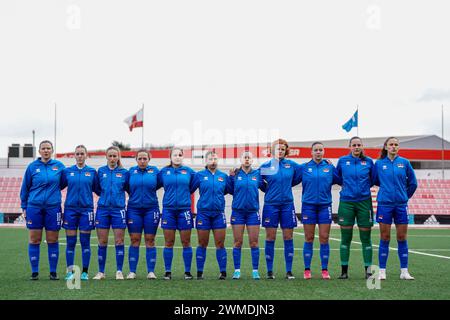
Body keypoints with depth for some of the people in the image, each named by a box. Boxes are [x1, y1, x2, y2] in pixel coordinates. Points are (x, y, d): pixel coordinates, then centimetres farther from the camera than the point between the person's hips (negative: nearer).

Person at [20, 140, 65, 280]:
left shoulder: (59, 166, 3)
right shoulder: (32, 167, 3)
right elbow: (25, 188, 7)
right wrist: (24, 207, 5)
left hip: (53, 207, 0)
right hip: (34, 207, 0)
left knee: (52, 240, 3)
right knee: (34, 240, 2)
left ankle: (53, 272, 11)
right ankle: (34, 272, 11)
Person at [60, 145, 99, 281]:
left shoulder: (92, 172, 5)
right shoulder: (67, 171, 6)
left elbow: (98, 189, 9)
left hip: (86, 209, 0)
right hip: (70, 209, 1)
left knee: (85, 242, 1)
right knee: (70, 242, 2)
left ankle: (85, 272, 8)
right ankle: (70, 271, 9)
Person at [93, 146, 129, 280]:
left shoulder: (124, 172, 3)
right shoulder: (101, 171, 6)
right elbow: (97, 189, 14)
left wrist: (118, 194, -3)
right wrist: (105, 195, 2)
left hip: (118, 209, -1)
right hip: (103, 209, 1)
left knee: (119, 241, 0)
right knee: (102, 242, 3)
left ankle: (119, 271, 7)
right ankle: (101, 272, 11)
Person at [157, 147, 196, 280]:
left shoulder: (189, 171, 4)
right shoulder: (163, 172, 4)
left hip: (184, 209, 0)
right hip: (168, 209, 0)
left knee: (186, 242, 3)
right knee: (169, 243, 3)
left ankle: (187, 272, 11)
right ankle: (167, 272, 11)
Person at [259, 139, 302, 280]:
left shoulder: (292, 165, 3)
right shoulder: (265, 166, 0)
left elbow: (299, 176, 16)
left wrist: (287, 185, 11)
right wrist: (268, 188, 3)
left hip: (287, 205, 1)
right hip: (271, 205, -1)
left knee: (288, 238, 2)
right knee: (270, 239, 1)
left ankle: (289, 271, 9)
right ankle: (269, 271, 9)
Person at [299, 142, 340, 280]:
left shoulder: (330, 167, 4)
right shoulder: (304, 167, 1)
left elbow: (340, 180, 13)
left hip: (325, 206, 1)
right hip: (308, 205, -1)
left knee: (324, 238, 0)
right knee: (309, 239, 3)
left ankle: (325, 270, 8)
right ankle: (307, 270, 10)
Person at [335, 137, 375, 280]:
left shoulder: (368, 161, 3)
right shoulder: (342, 160, 2)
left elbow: (373, 179, 14)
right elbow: (337, 177, 16)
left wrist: (365, 186, 3)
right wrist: (348, 185, 6)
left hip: (364, 202, 0)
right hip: (346, 202, 0)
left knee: (366, 238, 2)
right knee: (345, 238, 2)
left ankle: (368, 270, 10)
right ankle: (344, 270, 10)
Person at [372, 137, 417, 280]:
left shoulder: (404, 162, 3)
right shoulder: (379, 163, 1)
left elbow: (413, 183, 11)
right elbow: (374, 181, 13)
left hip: (401, 204, 1)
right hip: (384, 204, -1)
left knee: (402, 238, 3)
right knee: (384, 238, 1)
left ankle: (404, 271, 9)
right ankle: (382, 271, 6)